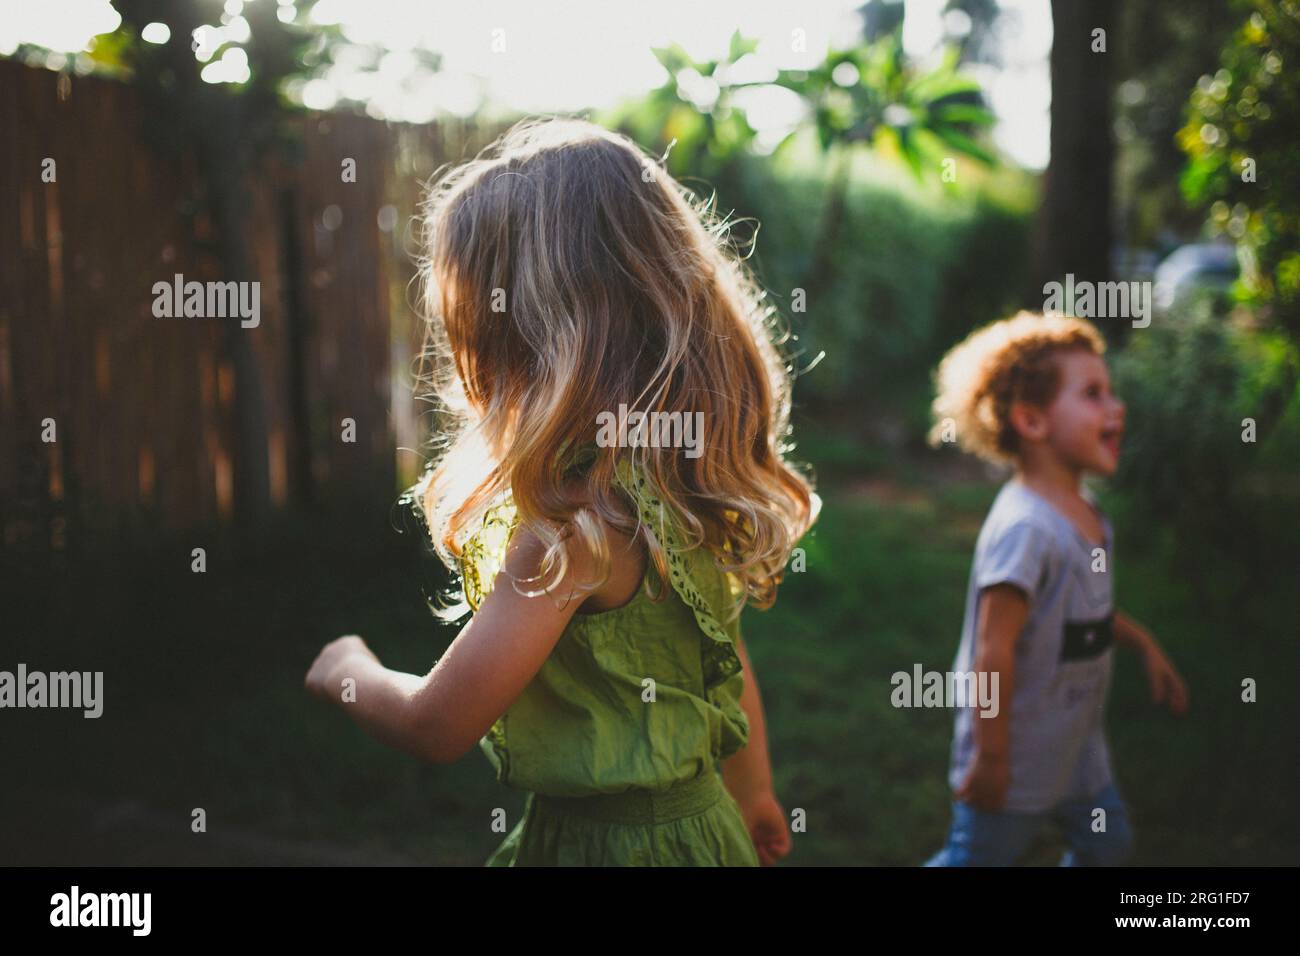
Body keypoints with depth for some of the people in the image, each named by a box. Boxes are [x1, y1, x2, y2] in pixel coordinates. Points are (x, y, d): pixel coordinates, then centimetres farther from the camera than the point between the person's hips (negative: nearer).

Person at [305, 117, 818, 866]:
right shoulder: (676, 479, -1)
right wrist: (752, 795, 25)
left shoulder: (575, 516, -27)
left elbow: (437, 726, -21)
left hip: (613, 840, -8)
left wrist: (348, 673, -1)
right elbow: (727, 656, 11)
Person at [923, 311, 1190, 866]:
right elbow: (993, 649, -30)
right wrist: (991, 758, -25)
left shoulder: (1083, 512, 1)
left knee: (1107, 845, 23)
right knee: (980, 855, 7)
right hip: (1019, 760, -9)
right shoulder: (1027, 528, -30)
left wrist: (1144, 645, 18)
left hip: (1076, 745, 9)